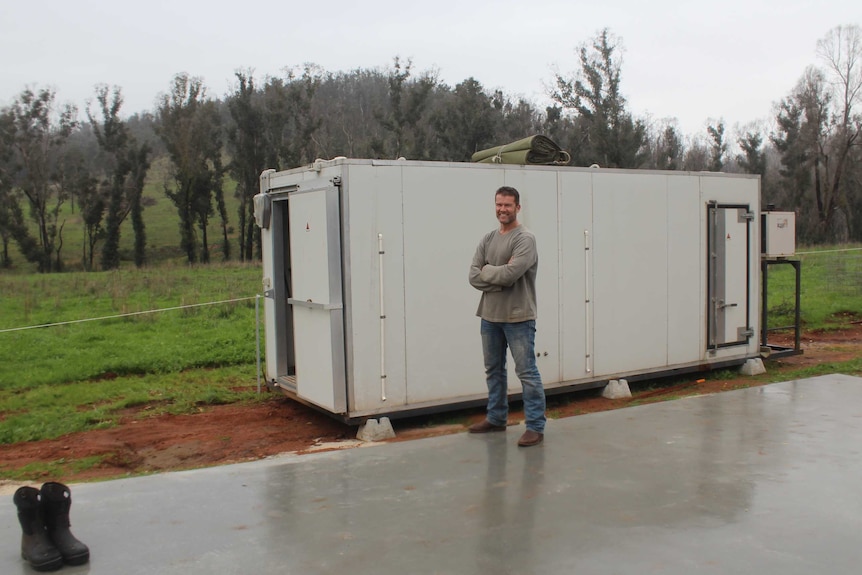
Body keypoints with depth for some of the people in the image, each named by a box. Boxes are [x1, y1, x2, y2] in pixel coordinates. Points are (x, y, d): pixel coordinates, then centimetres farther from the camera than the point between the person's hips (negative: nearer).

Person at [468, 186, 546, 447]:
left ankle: (535, 427, 2)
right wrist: (498, 280, -13)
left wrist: (486, 271, -7)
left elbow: (510, 274, -24)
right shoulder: (488, 239, 11)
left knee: (527, 372, -4)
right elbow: (473, 276, 2)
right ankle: (496, 418, 31)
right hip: (490, 315, 8)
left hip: (518, 317, -7)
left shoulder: (525, 239, -11)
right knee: (493, 370, 17)